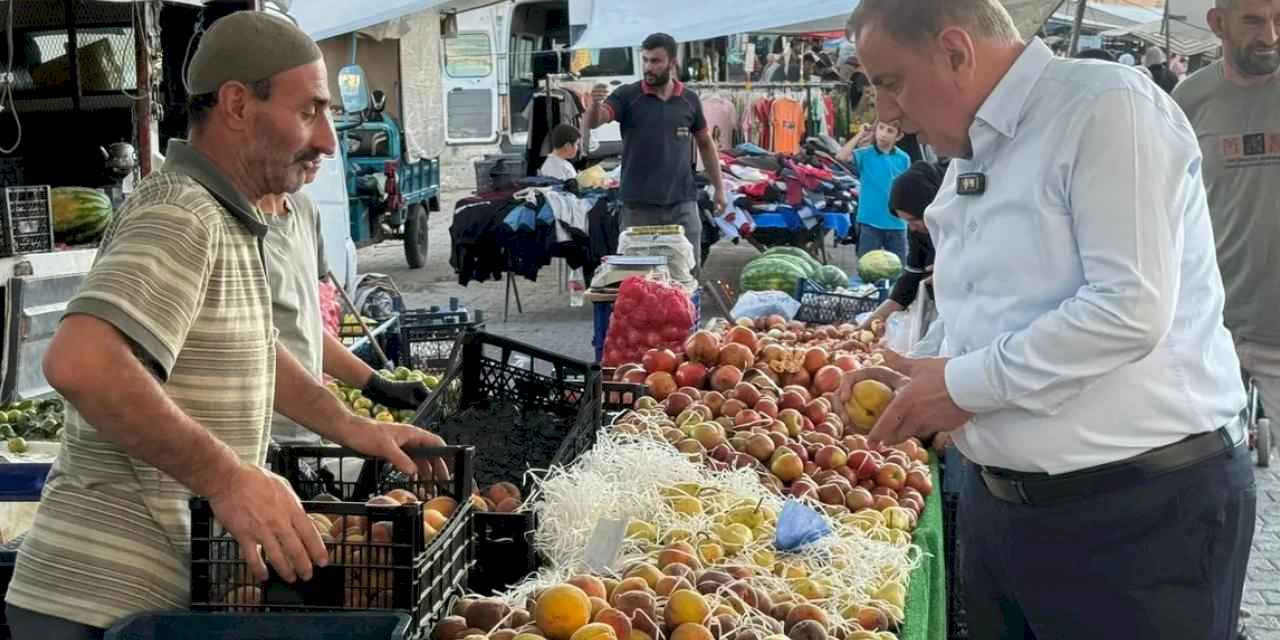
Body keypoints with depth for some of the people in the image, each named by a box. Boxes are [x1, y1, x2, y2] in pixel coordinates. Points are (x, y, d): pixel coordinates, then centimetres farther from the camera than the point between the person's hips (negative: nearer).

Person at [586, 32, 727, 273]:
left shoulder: (690, 99, 6)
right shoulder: (627, 96, -1)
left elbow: (705, 144, 16)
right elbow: (593, 122, -15)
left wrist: (719, 187, 12)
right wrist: (595, 105, -38)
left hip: (681, 202, 2)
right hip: (638, 205, -2)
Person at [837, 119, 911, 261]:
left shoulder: (903, 159, 2)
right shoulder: (865, 154, -5)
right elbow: (841, 157, -22)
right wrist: (861, 136, -14)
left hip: (896, 223, 2)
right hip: (870, 222, -2)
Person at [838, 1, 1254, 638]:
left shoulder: (1106, 107, -14)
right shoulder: (970, 158, 14)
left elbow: (1131, 310, -23)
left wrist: (966, 383, -17)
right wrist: (919, 381, 4)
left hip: (1141, 509, -8)